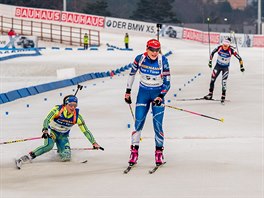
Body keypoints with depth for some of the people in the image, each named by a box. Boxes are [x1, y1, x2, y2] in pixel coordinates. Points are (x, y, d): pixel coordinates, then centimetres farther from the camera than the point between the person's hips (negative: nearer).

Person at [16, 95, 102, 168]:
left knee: (66, 157, -14)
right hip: (52, 132, -3)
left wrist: (94, 143, -10)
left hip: (63, 136, 3)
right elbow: (46, 120, -30)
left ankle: (60, 150, 23)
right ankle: (29, 157, -34)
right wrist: (45, 130, -51)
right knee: (49, 145, -36)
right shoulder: (57, 110, -23)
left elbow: (85, 131, -9)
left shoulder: (77, 116, -16)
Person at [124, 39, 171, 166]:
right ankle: (134, 151, 5)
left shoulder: (163, 61, -15)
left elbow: (167, 82, -11)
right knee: (138, 123, -5)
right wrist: (128, 91, 9)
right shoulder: (140, 59, -11)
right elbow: (132, 73, 7)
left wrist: (161, 96, -23)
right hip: (143, 93, 1)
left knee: (157, 125, -6)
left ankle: (159, 152, 7)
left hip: (158, 93, -1)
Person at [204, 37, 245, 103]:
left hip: (225, 67, -3)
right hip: (218, 65, 3)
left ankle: (223, 96, 2)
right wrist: (210, 61, 4)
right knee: (212, 79, 1)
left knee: (224, 82, -9)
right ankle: (210, 94, 13)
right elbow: (212, 53, 1)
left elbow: (239, 58, -15)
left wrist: (241, 67, -11)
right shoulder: (219, 47, -18)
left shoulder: (231, 50, -24)